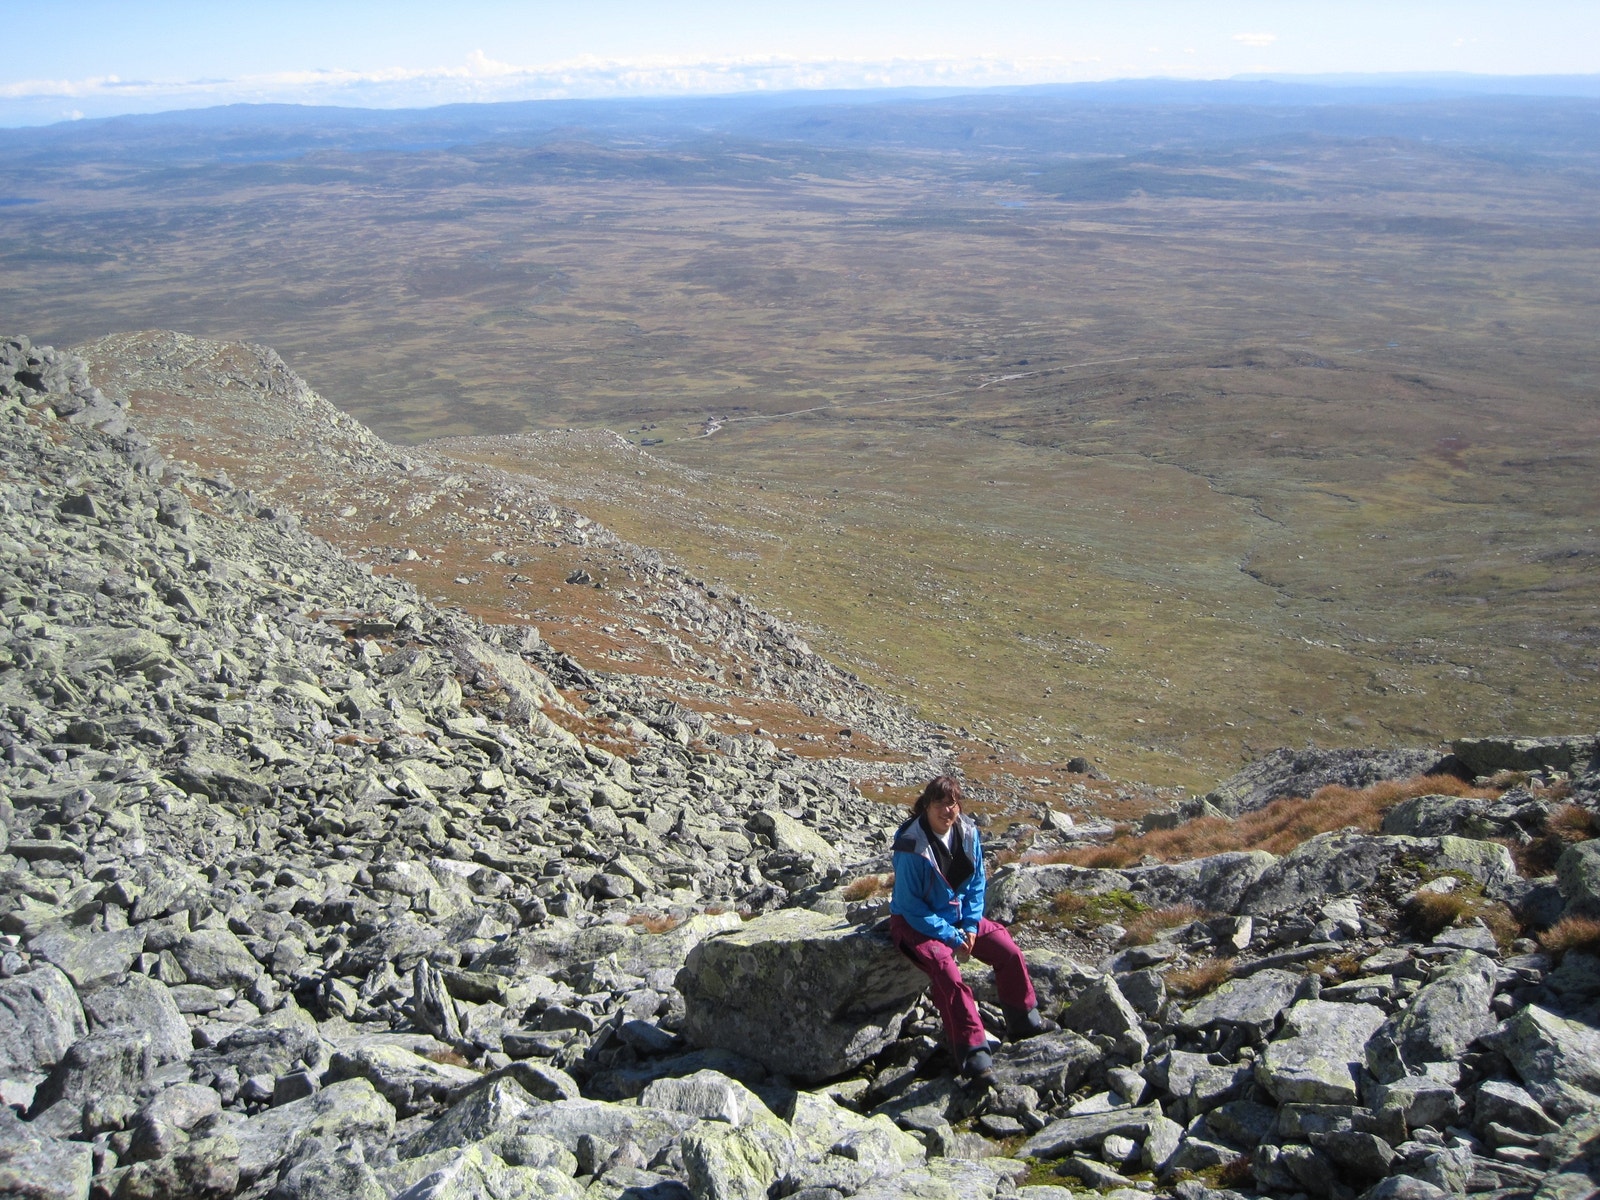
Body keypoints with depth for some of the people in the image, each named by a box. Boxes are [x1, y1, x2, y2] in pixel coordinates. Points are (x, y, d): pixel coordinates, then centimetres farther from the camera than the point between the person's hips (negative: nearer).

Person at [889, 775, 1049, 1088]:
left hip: (958, 915, 6)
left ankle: (1023, 1021, 15)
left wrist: (970, 926, -9)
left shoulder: (968, 833, -6)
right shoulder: (911, 846, -24)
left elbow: (976, 883, 5)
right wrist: (949, 936, -20)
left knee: (1009, 951, -7)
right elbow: (910, 904, -20)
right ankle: (972, 1052, -22)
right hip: (915, 922, -6)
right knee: (946, 969, -30)